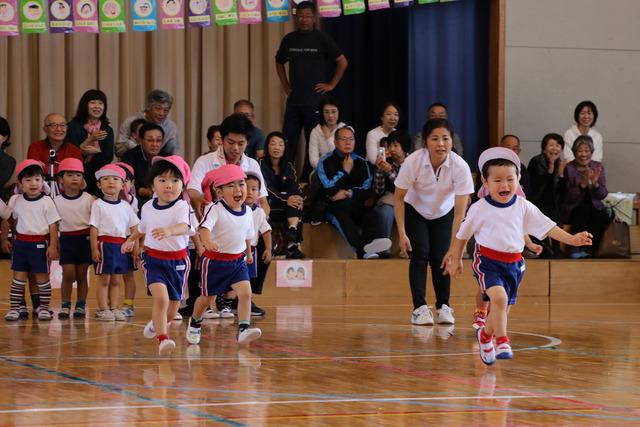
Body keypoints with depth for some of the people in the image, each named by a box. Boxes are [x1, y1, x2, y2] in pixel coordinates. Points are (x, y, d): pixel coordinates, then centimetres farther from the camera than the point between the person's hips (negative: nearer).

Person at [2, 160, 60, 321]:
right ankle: (14, 308, 7)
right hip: (21, 242, 3)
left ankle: (44, 308, 12)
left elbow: (53, 225, -6)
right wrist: (4, 240, 12)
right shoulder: (15, 201, 2)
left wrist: (53, 246, -10)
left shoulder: (47, 202, -7)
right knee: (18, 276, 4)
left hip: (40, 243, -3)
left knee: (42, 277, 4)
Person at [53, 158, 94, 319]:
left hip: (84, 239, 0)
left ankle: (81, 306, 11)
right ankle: (65, 306, 5)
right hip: (66, 239, 0)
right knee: (68, 275, -3)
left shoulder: (88, 199, -2)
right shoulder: (57, 201, 1)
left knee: (81, 275, 4)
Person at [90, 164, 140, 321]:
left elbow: (133, 226, 14)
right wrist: (94, 248, -11)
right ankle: (103, 310, 2)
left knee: (116, 280, 9)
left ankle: (114, 308, 14)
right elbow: (94, 227, -6)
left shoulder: (125, 206, 10)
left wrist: (135, 246, 8)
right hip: (105, 242, -4)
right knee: (104, 279, -1)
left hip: (121, 245, 4)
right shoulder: (98, 205, -3)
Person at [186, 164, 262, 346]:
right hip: (215, 261, -4)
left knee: (245, 293, -17)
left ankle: (243, 329, -21)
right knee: (207, 297, 12)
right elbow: (204, 227, -35)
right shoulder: (215, 210, -19)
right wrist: (208, 242, -54)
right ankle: (195, 322, 40)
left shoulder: (247, 212, 0)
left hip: (237, 261, 4)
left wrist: (248, 253, 30)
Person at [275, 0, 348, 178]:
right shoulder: (289, 39, 9)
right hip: (294, 99, 4)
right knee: (288, 140, 0)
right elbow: (279, 63, 25)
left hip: (315, 99, -4)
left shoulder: (322, 39, -3)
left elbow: (343, 62, -1)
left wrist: (331, 85, -4)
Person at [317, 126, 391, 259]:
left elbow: (367, 190, 10)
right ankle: (363, 251, -58)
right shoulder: (326, 162, 7)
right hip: (333, 207, -4)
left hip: (356, 205, 4)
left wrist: (348, 193, -5)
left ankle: (373, 240, -62)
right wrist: (345, 171, 1)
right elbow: (330, 190, -5)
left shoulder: (361, 162, 18)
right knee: (342, 214, -37)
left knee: (371, 214, -29)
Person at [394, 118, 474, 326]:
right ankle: (420, 308, -9)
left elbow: (460, 211, -29)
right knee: (420, 254, -14)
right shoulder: (413, 162, -31)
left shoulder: (460, 167, -31)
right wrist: (402, 234, -23)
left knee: (441, 258, -9)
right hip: (415, 211, -1)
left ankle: (443, 306, 9)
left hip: (444, 213, 1)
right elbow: (399, 198, -18)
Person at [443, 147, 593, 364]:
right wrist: (455, 259, 12)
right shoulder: (479, 209, -7)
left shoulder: (524, 207, -1)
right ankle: (502, 341, -17)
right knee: (499, 297, -28)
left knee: (502, 310, 13)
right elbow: (462, 234, 7)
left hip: (513, 264, 4)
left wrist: (571, 239, -12)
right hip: (487, 262, -4)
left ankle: (485, 335, 42)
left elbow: (547, 227, -1)